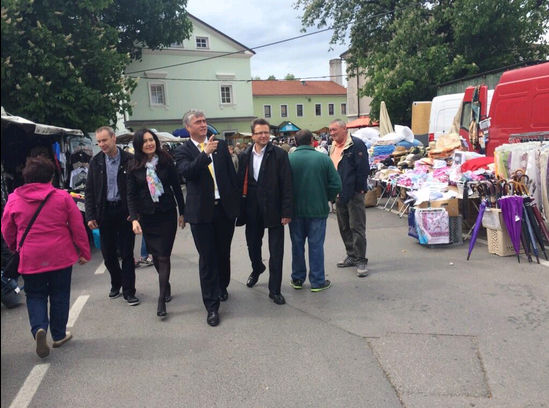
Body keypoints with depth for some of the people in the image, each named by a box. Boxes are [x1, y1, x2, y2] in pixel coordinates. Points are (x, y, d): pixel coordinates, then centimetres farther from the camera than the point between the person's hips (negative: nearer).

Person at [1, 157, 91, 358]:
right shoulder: (62, 197, -5)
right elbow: (78, 227, -4)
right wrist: (84, 252, 6)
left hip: (30, 258, 1)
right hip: (60, 256, -1)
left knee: (35, 296, 15)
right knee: (59, 295, 14)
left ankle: (38, 328, -8)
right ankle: (59, 335, 23)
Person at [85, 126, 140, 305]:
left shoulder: (129, 160, -6)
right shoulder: (96, 161, 2)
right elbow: (89, 191, 4)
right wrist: (90, 216, -3)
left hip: (125, 211, -3)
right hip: (105, 212, 3)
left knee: (127, 253, 3)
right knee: (108, 253, 11)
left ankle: (128, 290, 14)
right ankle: (116, 283, 33)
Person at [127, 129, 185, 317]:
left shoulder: (166, 162, -3)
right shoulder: (134, 167, 0)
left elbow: (176, 188, 1)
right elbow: (131, 195, -1)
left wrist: (182, 212, 3)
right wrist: (134, 218, -12)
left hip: (167, 214, -2)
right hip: (147, 217, 2)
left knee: (164, 255, -4)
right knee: (155, 254, 11)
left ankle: (161, 299, -1)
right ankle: (166, 286, 34)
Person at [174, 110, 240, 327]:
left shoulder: (221, 145, 7)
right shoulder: (183, 151, -1)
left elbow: (232, 173, 9)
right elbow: (187, 172, -20)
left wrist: (237, 199, 6)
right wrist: (205, 153, -27)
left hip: (225, 208, 3)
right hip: (202, 211, -3)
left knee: (223, 253, 17)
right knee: (207, 259, 1)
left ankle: (222, 287, 42)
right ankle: (212, 306, 9)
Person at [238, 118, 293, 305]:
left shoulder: (279, 154, -8)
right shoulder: (245, 156, 4)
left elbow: (286, 185, -11)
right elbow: (241, 182, 5)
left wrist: (286, 211, -15)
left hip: (274, 209, -4)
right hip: (252, 209, 4)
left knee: (276, 251, 2)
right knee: (252, 245, 20)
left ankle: (275, 289, 14)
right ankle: (257, 269, 51)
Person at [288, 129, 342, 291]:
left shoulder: (288, 159, -7)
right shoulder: (323, 158, -8)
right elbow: (336, 184, -9)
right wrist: (327, 198, 8)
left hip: (295, 209, 1)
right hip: (317, 209, -1)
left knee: (297, 245, 13)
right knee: (316, 245, 7)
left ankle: (297, 279, 24)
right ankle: (317, 281, 14)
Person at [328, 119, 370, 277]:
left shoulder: (356, 144, -10)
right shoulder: (333, 147, 14)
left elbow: (363, 168, -15)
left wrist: (358, 188, -15)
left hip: (354, 193, -8)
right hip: (339, 194, 8)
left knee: (357, 227, -5)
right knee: (344, 227, 14)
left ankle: (361, 260, 3)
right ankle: (352, 256, 26)